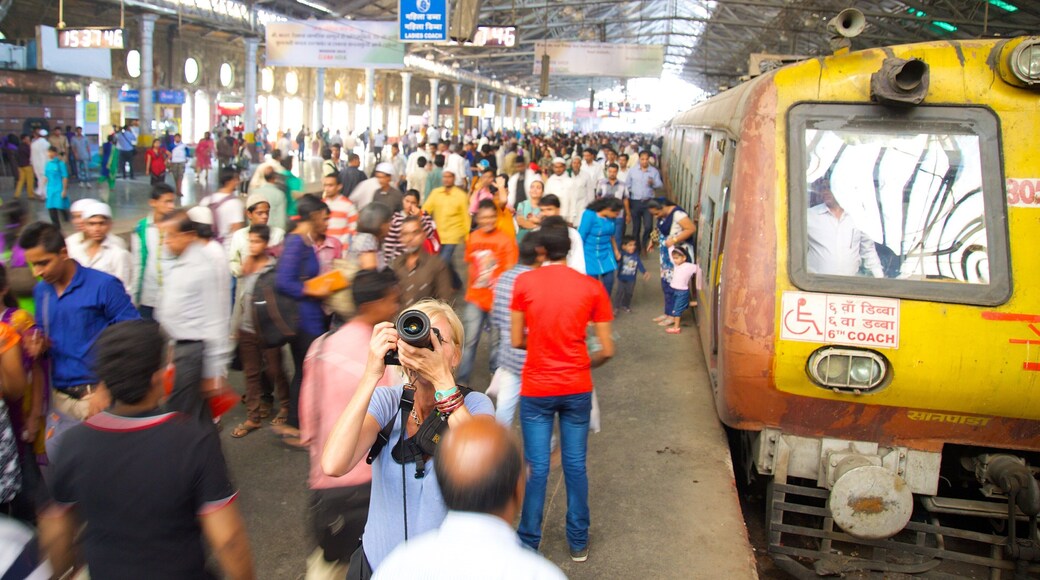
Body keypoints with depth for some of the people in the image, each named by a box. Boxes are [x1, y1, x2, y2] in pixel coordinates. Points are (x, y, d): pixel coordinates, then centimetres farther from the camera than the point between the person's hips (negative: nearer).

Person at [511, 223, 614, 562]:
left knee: (536, 467, 8)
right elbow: (607, 350, -3)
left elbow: (517, 341, -1)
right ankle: (578, 542, 23)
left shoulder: (525, 282, -6)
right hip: (577, 388, 1)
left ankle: (529, 543, 18)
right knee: (575, 465, 12)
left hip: (536, 389, -1)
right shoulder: (592, 287, -3)